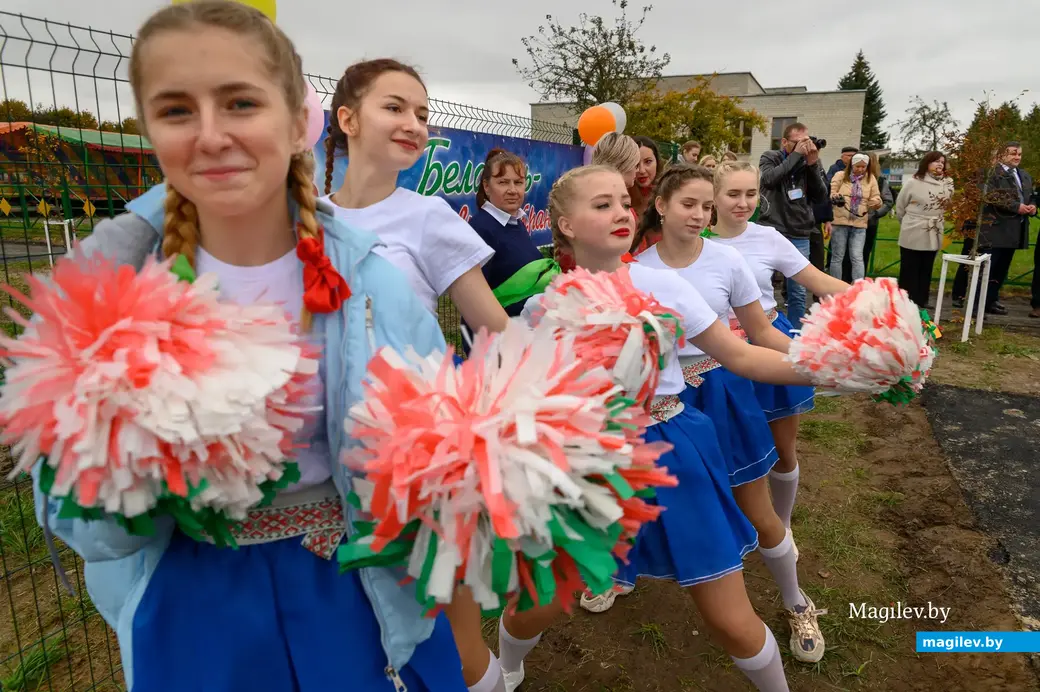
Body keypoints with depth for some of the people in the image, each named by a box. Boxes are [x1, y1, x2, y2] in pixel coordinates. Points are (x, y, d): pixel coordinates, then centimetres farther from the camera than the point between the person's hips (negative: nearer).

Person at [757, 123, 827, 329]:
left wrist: (813, 165, -8)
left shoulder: (810, 164, 8)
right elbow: (769, 179, -20)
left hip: (800, 237, 3)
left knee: (798, 292, 5)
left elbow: (821, 198, 1)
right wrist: (796, 155, -16)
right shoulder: (770, 158, 2)